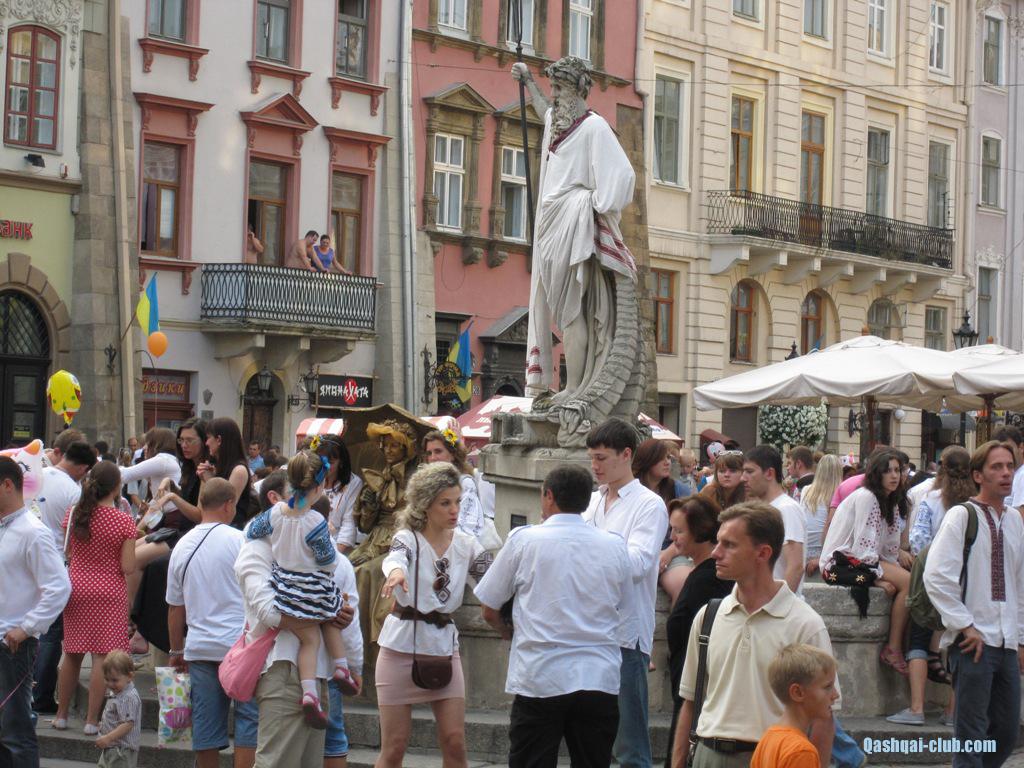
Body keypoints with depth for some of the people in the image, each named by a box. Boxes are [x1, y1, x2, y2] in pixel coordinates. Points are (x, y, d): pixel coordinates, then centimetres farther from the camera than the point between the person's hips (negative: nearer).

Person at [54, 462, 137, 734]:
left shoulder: (74, 514, -1)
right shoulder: (124, 522, -12)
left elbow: (68, 552, 10)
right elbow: (128, 568, -12)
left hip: (77, 589, 4)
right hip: (109, 593, -4)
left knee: (72, 654, 15)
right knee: (102, 657, 0)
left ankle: (61, 715, 23)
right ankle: (92, 720, 1)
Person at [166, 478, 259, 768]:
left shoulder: (182, 546, 9)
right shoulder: (239, 540, -7)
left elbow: (175, 606, 15)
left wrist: (176, 651, 25)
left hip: (199, 648, 5)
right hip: (241, 645, -5)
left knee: (206, 725, 7)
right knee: (248, 718, 0)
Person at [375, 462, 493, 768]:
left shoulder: (467, 544, 3)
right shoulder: (407, 538, -8)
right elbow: (393, 558, -31)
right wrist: (396, 571, -55)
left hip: (445, 646, 3)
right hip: (402, 647, -3)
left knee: (455, 742, -3)